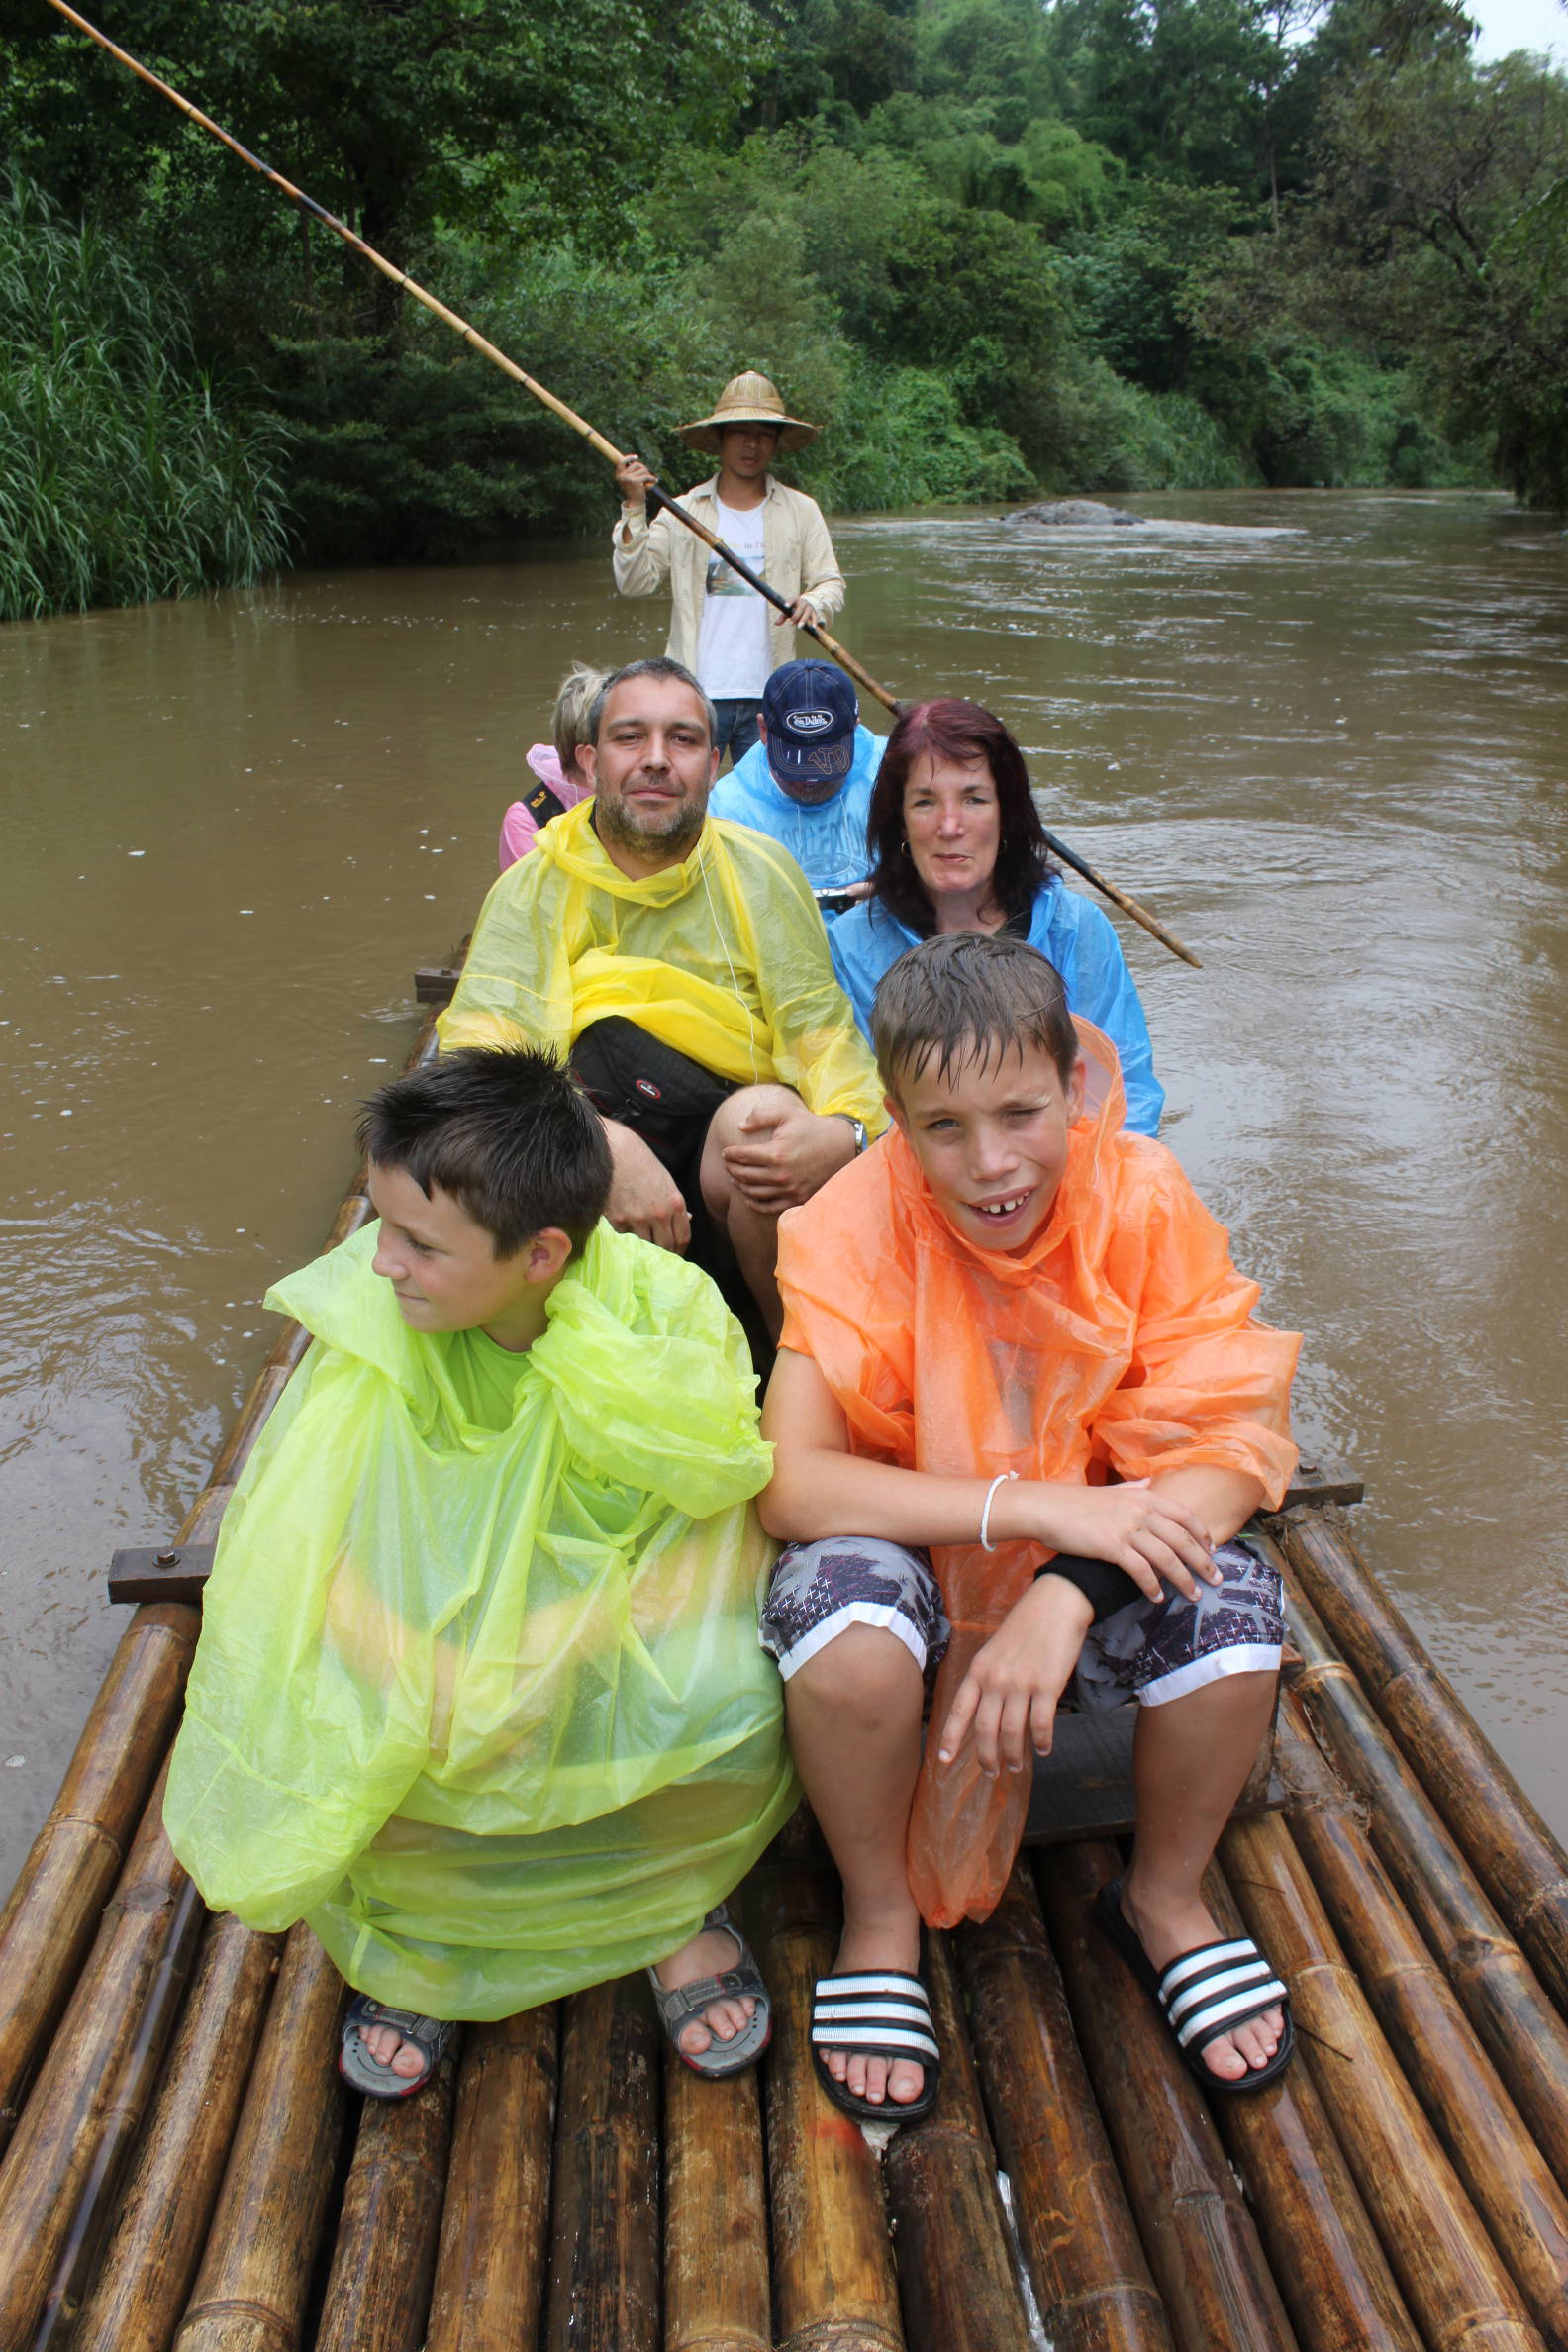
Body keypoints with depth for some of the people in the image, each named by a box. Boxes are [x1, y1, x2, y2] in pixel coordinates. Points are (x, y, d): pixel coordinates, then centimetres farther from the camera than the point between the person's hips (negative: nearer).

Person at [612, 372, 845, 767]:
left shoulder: (801, 511, 10)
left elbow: (831, 582, 7)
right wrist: (634, 507, -10)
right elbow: (634, 582, 0)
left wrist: (812, 602, -16)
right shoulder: (682, 512, 6)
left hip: (769, 699, 1)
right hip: (696, 696, -1)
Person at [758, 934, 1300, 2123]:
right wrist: (1037, 1505, -36)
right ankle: (881, 1916, -1)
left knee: (1236, 1624, -28)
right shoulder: (859, 1222, -21)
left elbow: (1236, 1444, -21)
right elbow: (789, 1485, -28)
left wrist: (1072, 1591, -36)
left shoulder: (1144, 1198, -17)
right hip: (916, 1543, -1)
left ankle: (1165, 1898, 6)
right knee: (837, 1610, -33)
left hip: (1106, 1552, 2)